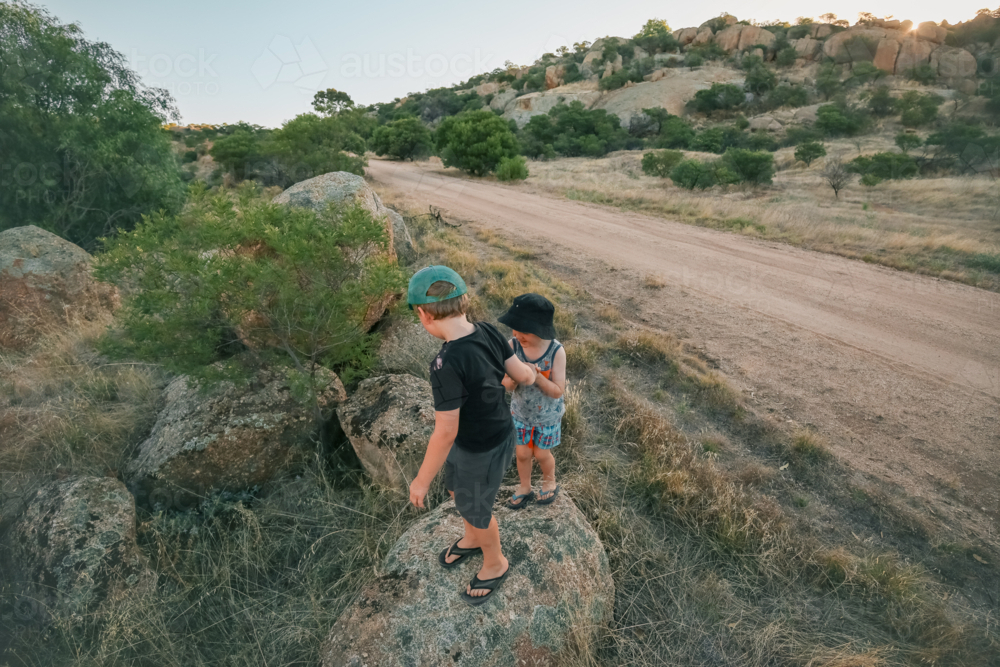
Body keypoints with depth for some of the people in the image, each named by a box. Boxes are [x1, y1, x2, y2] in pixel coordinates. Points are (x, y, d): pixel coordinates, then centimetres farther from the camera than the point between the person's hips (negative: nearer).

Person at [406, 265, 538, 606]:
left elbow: (445, 433, -28)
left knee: (474, 508, 21)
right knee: (457, 491, 30)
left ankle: (495, 564, 50)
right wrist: (531, 371, 20)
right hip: (472, 435, 7)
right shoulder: (488, 332, -15)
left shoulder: (447, 365, -36)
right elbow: (523, 376, -4)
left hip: (482, 450, -7)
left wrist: (421, 480, -14)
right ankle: (472, 540, 60)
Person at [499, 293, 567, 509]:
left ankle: (550, 482, 49)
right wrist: (514, 378, -39)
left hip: (547, 416, -2)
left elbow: (558, 391, -23)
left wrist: (537, 376, -38)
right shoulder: (513, 346, -22)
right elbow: (507, 384, -16)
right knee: (522, 453, 17)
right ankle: (524, 488, 46)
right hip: (521, 412, 2)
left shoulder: (556, 351, -27)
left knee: (541, 454, 17)